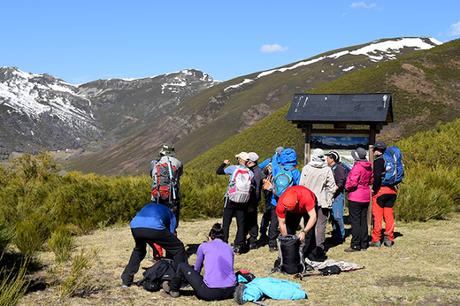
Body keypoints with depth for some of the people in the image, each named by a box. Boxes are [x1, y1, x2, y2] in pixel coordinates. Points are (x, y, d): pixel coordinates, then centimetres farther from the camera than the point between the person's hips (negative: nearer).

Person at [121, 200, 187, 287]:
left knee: (138, 250, 37)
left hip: (135, 226, 4)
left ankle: (126, 280, 36)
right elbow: (171, 235, 32)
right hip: (154, 227, -4)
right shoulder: (170, 213, 34)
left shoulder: (148, 206, 43)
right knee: (178, 248, 18)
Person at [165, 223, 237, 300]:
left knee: (182, 266, 20)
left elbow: (197, 269, 21)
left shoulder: (204, 246, 10)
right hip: (230, 292, 4)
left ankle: (173, 289, 39)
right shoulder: (229, 248, 19)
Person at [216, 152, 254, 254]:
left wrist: (224, 163, 19)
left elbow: (218, 171, 3)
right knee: (241, 224, 9)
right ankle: (239, 246, 7)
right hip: (243, 201, 2)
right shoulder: (251, 173, 2)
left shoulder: (233, 168, -6)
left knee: (226, 223, 7)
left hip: (230, 200, -2)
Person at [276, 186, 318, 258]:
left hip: (309, 207, -3)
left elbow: (313, 217, -43)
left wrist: (304, 232, -52)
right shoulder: (281, 204, -35)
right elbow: (282, 223, -21)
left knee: (309, 231, -13)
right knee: (289, 230, -5)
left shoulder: (305, 196, -46)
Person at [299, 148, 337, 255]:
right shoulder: (327, 170, -9)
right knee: (321, 225, 5)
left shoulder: (306, 168, -7)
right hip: (322, 202, -1)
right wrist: (328, 198, 9)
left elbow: (301, 185, -2)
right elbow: (331, 187, -5)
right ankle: (319, 248, 4)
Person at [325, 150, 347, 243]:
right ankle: (335, 235, 20)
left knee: (337, 216, -9)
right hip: (332, 195, 9)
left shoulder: (339, 168, -11)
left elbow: (340, 183, -17)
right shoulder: (331, 168, 15)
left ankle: (341, 235, 1)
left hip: (338, 195, -9)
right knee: (333, 216, 12)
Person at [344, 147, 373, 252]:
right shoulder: (369, 167, 7)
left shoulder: (357, 167, -19)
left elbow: (353, 182, -24)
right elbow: (371, 180, 18)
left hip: (355, 197, -8)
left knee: (355, 221, -3)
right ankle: (364, 243, 19)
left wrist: (347, 187, -6)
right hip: (366, 197, 8)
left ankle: (356, 245, -3)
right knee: (363, 220, 14)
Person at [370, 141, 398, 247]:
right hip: (392, 190, 7)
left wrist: (374, 188, -15)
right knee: (389, 215, 12)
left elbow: (377, 176, -22)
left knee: (377, 216, 0)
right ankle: (389, 239, 14)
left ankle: (376, 240, 4)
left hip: (380, 190, -7)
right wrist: (392, 184, 15)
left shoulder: (378, 160, -10)